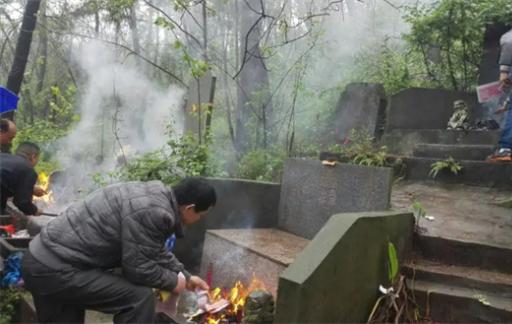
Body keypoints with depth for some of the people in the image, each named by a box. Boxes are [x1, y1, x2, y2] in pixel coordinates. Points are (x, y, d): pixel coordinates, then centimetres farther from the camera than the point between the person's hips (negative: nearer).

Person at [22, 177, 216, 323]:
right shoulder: (153, 212, -24)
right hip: (55, 270, -10)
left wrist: (185, 277, 29)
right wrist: (173, 281, -1)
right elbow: (138, 268, -18)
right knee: (139, 297, -11)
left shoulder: (156, 195, 8)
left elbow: (155, 251, 22)